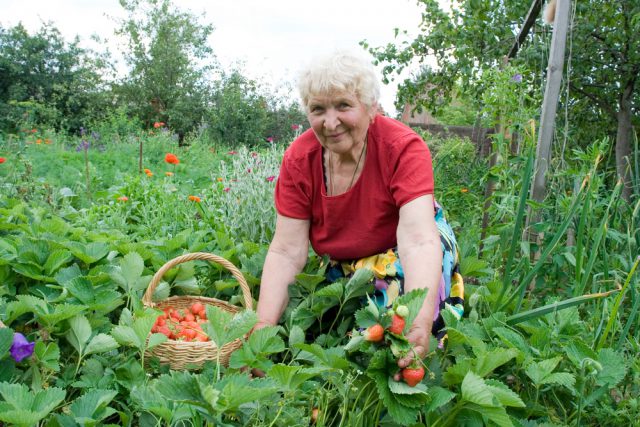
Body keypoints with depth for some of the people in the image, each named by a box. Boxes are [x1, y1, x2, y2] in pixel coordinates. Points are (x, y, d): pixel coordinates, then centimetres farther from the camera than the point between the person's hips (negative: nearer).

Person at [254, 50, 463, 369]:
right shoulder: (299, 159, -17)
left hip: (399, 257, -3)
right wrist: (263, 326, -31)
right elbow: (286, 252, -19)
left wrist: (420, 319, -55)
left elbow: (418, 240, -38)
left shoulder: (403, 148, -26)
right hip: (341, 267, 4)